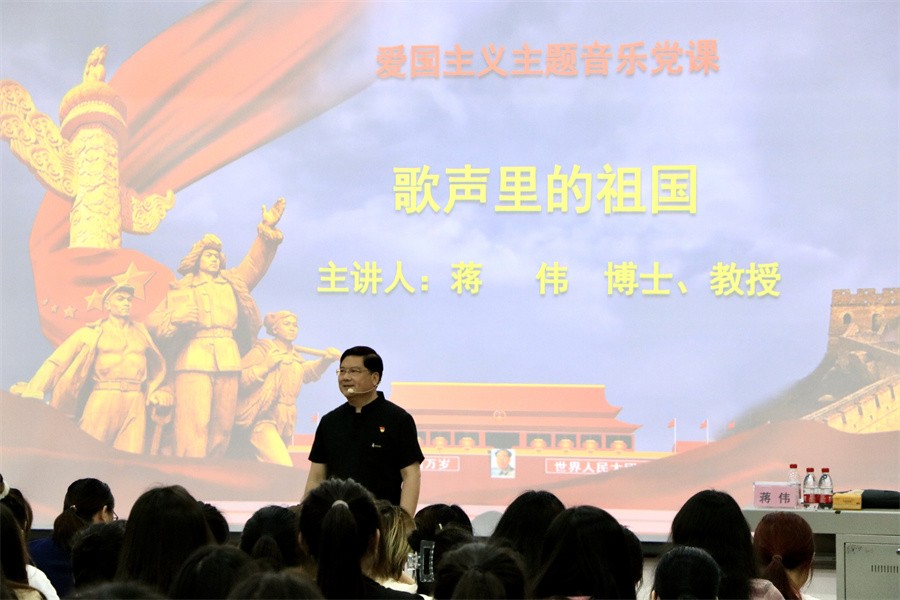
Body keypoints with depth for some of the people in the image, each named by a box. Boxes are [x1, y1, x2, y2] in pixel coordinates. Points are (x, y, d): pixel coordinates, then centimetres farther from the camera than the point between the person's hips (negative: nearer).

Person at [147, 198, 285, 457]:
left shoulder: (232, 283, 27)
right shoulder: (180, 290, 18)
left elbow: (255, 263, 18)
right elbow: (153, 321, 12)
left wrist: (267, 230, 6)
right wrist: (176, 319, -8)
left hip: (228, 362, 4)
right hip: (193, 361, -4)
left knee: (222, 426, 0)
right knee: (194, 426, -14)